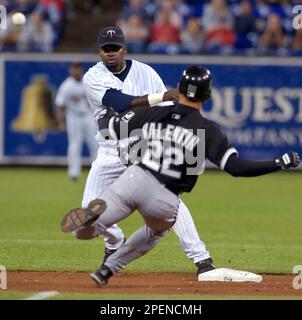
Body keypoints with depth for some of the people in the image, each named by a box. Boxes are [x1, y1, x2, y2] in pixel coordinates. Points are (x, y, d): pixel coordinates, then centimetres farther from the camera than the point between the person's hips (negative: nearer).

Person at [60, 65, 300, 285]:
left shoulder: (151, 114, 6)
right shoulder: (207, 130, -3)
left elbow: (107, 129, 11)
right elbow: (236, 167, -11)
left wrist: (106, 114, 35)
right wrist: (280, 163, -4)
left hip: (134, 180, 1)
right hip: (165, 200, -1)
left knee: (83, 230, 3)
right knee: (157, 231, 35)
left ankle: (95, 212, -35)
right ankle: (107, 270, 23)